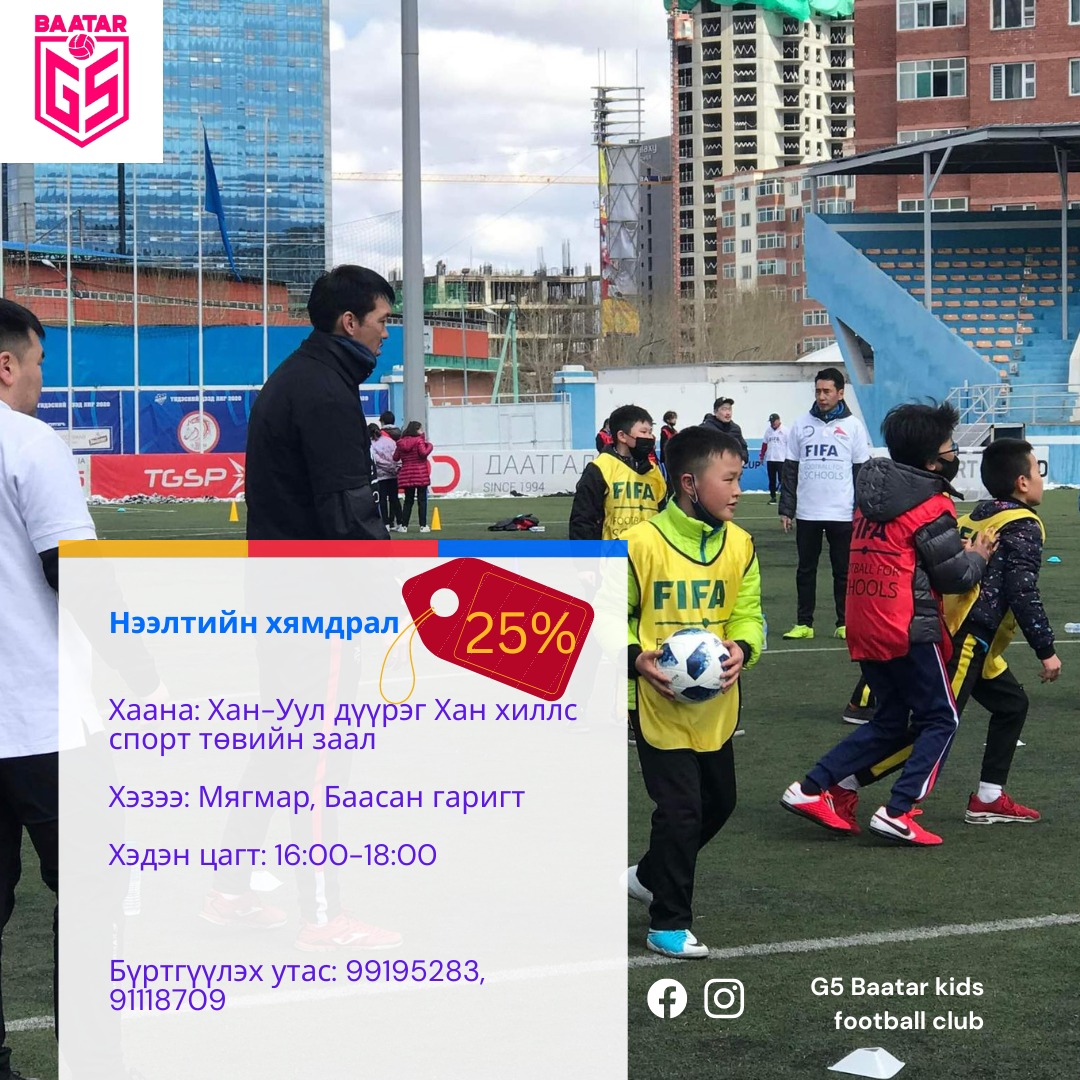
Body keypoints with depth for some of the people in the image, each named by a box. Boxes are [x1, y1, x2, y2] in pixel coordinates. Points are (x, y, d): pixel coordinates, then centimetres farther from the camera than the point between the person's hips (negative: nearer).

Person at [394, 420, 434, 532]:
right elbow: (423, 453, -18)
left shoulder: (401, 442, 6)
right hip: (420, 474, -4)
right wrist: (429, 446, -2)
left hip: (406, 474, 4)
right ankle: (423, 526, -2)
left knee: (408, 500, 11)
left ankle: (404, 525, 8)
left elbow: (395, 458, 7)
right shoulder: (419, 440, -8)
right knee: (422, 500, 0)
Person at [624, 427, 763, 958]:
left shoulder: (738, 544, 1)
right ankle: (669, 924, 9)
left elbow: (747, 612, 6)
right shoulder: (641, 543, -15)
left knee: (717, 803, 19)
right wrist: (636, 658, -22)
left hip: (716, 704, 6)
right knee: (680, 810, -6)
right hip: (660, 704, -6)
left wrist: (742, 648, -15)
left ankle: (650, 875, 42)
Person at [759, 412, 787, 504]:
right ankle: (772, 496, 15)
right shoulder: (768, 430, 11)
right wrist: (761, 456, 12)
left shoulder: (784, 430, -5)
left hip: (781, 459, -5)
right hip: (770, 459, 5)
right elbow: (764, 444, 16)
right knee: (772, 479, 8)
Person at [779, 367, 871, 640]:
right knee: (806, 569, 7)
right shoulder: (801, 424, 6)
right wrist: (786, 508, 3)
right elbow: (790, 470, 8)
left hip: (842, 514, -2)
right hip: (807, 512, 2)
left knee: (844, 570, 4)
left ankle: (845, 624, 12)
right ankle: (804, 623, 13)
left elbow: (862, 471, 3)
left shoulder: (853, 426, 1)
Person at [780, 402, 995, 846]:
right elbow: (955, 576, -9)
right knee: (940, 719, 7)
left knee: (891, 721, 19)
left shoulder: (873, 494, 10)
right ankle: (897, 813, -3)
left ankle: (810, 789, 13)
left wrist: (957, 548, 12)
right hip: (909, 630, -8)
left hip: (864, 626, 8)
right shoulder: (931, 507, -13)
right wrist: (978, 556, 10)